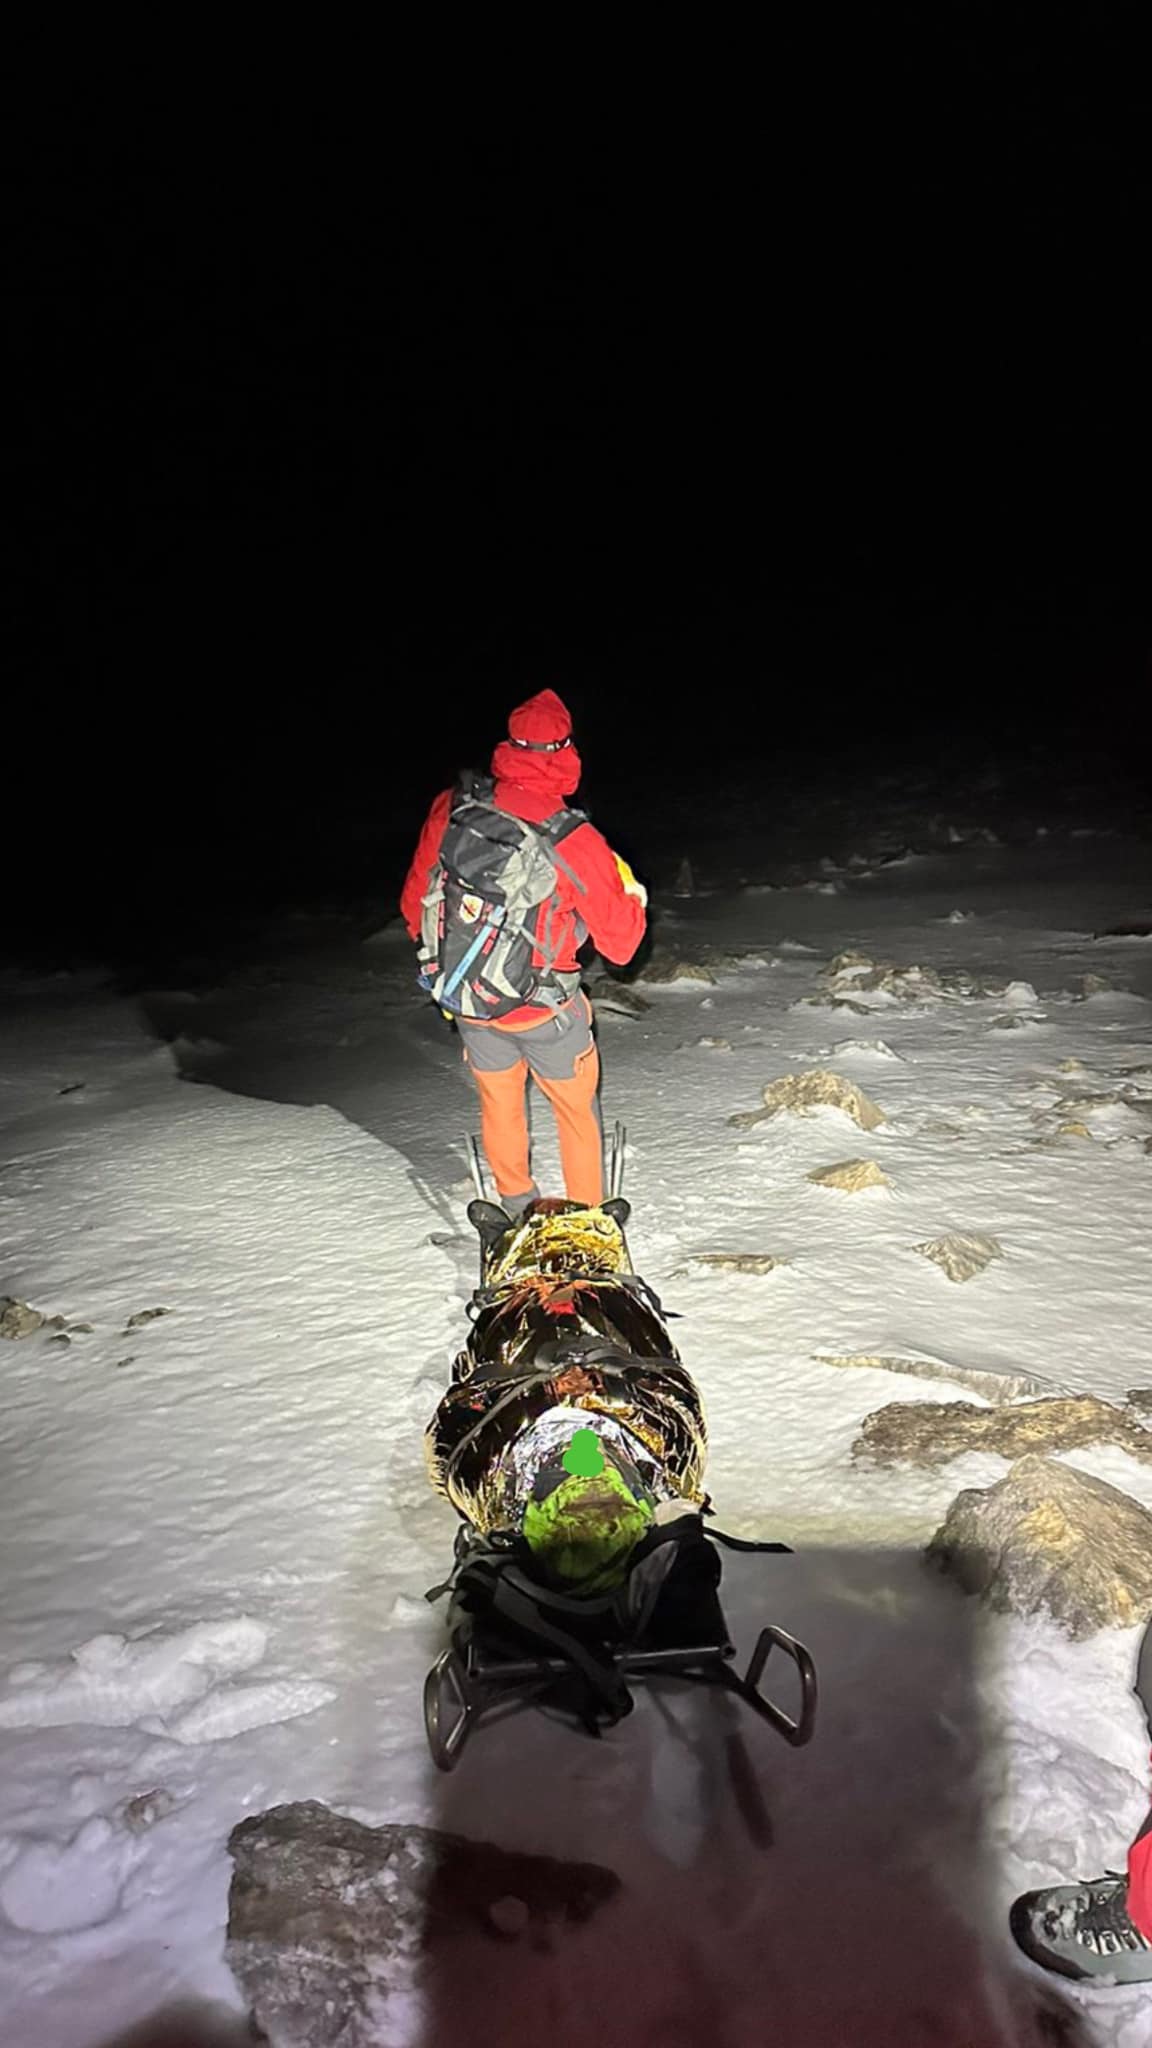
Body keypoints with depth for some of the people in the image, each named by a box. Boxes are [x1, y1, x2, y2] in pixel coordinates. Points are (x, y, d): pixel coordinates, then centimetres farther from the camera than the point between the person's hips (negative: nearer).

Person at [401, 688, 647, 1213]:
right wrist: (633, 896, 10)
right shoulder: (576, 841, -22)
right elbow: (620, 943, -11)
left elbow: (415, 903, 1)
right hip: (544, 1010, -3)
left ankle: (516, 1208, 42)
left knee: (498, 1102, 25)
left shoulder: (451, 809, -12)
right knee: (576, 1109, 19)